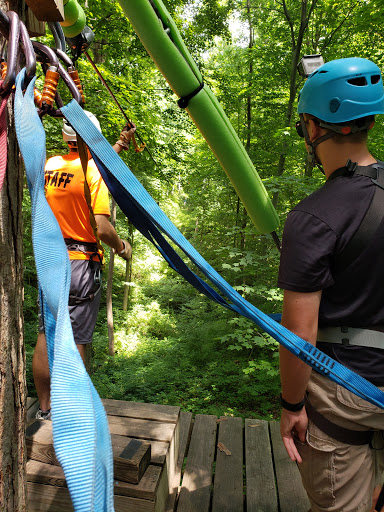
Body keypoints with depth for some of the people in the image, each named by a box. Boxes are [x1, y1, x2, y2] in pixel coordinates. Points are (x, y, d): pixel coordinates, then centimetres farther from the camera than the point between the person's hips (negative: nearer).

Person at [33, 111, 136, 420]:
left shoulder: (50, 166, 8)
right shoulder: (94, 172, -12)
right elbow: (102, 227, -20)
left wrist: (121, 144, 32)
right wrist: (121, 247, -1)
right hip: (81, 266, -6)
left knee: (46, 336, 14)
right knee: (74, 343, 3)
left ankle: (45, 407, 30)